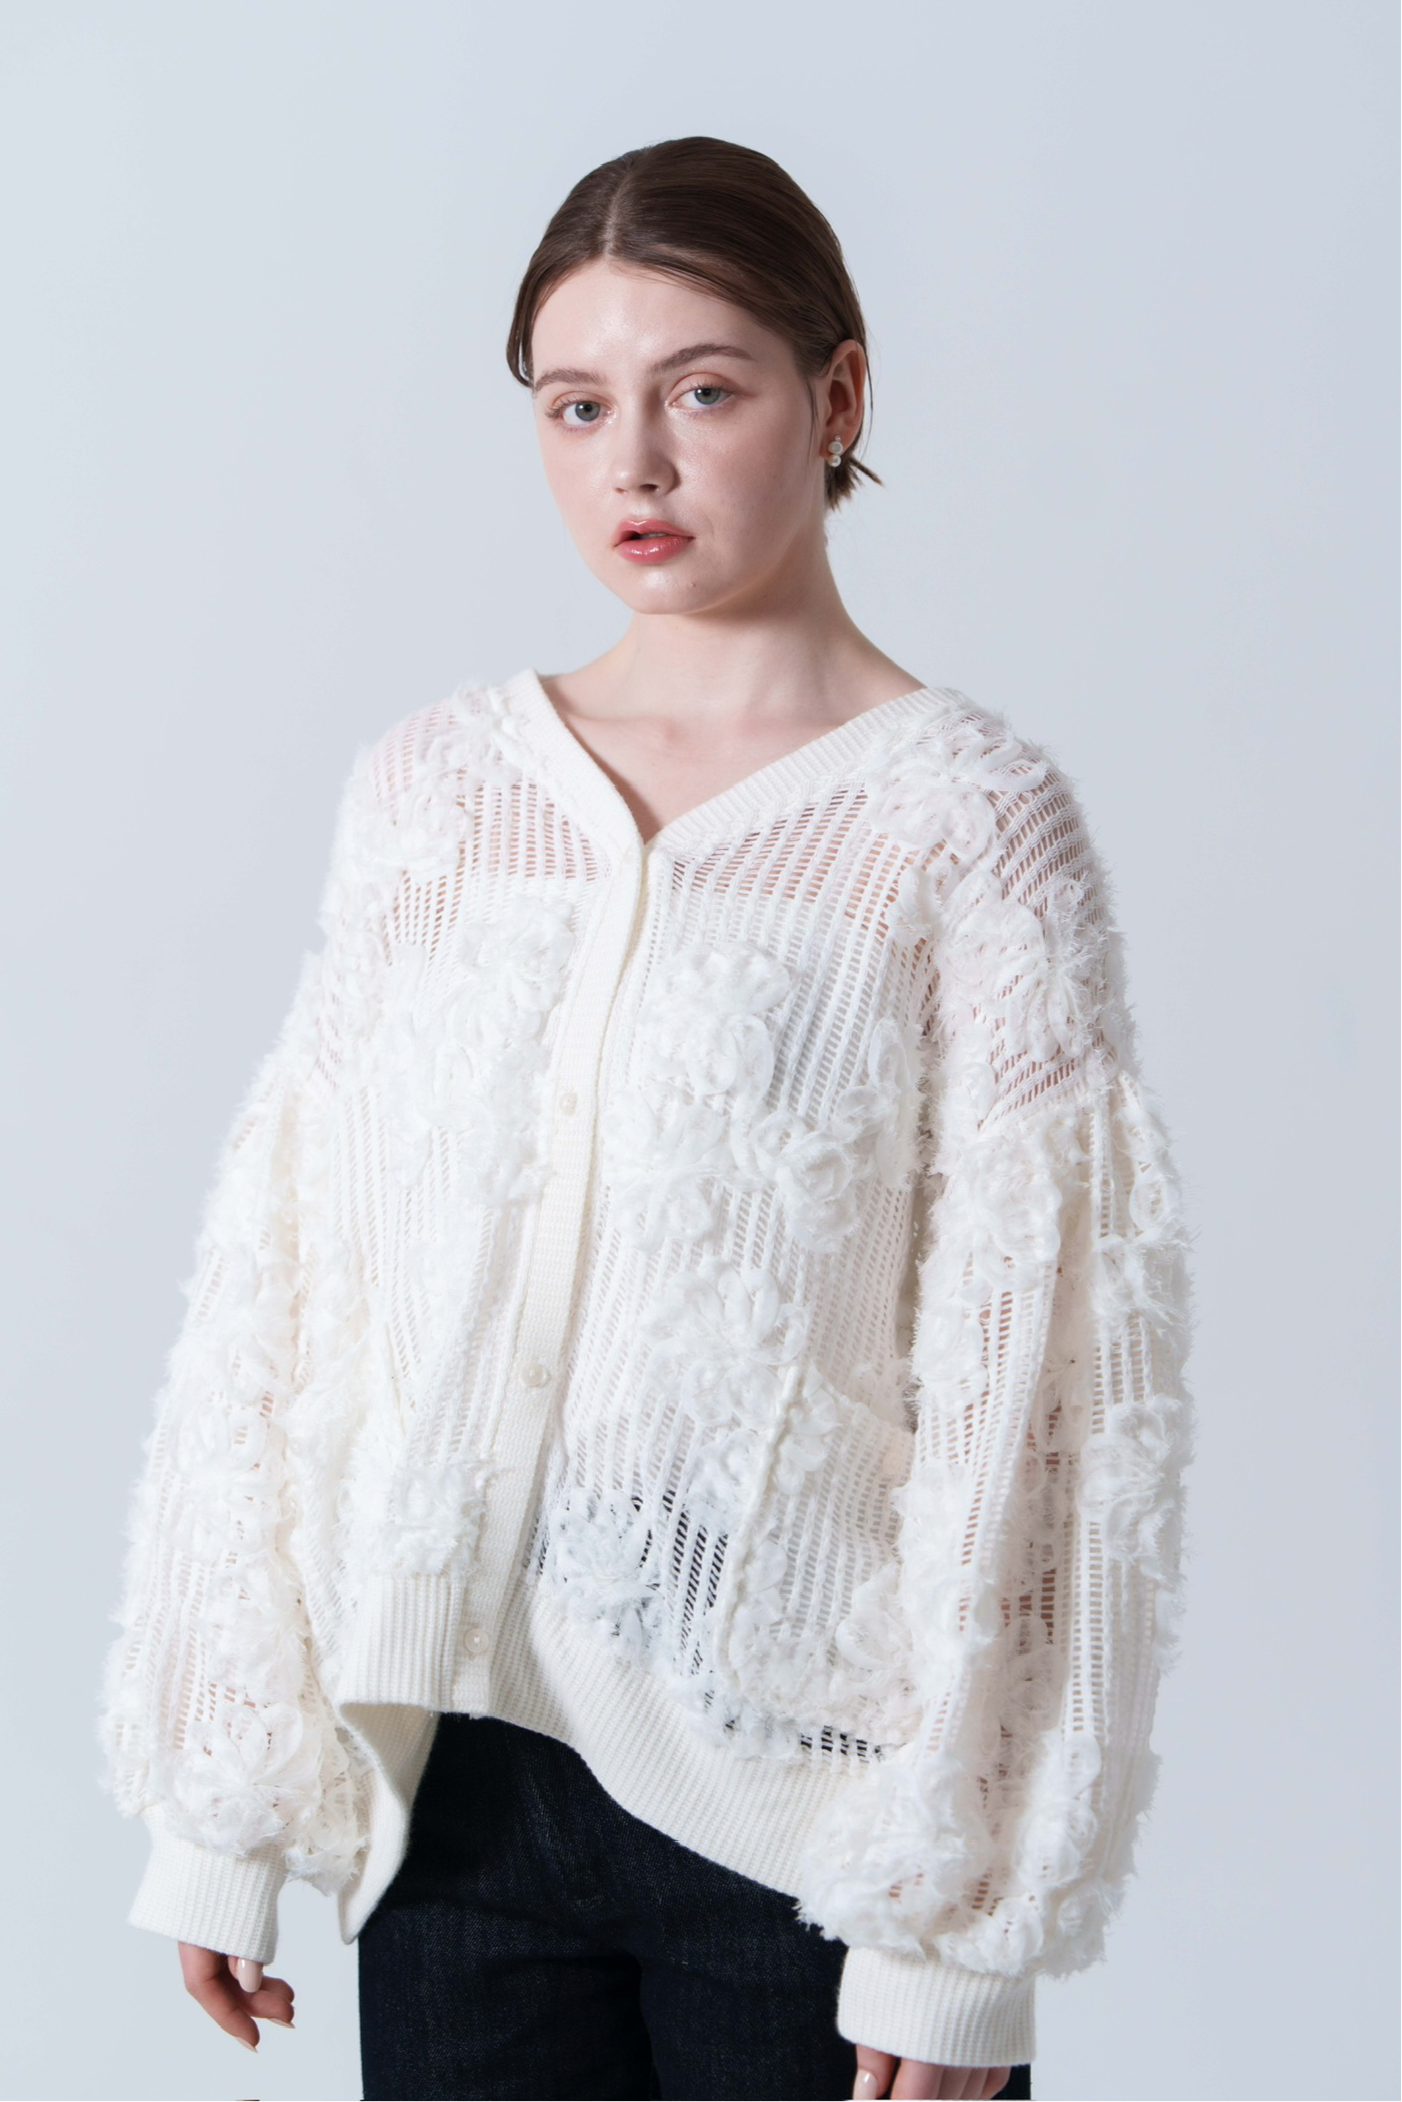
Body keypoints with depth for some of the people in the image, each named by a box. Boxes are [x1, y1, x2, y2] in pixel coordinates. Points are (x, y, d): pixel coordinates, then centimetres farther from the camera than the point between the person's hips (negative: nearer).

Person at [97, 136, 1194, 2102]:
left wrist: (964, 1918, -10)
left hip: (805, 1792, -3)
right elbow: (282, 1274, 6)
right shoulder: (429, 790, 6)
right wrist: (221, 1804, 5)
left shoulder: (968, 818, -5)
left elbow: (1039, 1363, -8)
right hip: (457, 1762, 3)